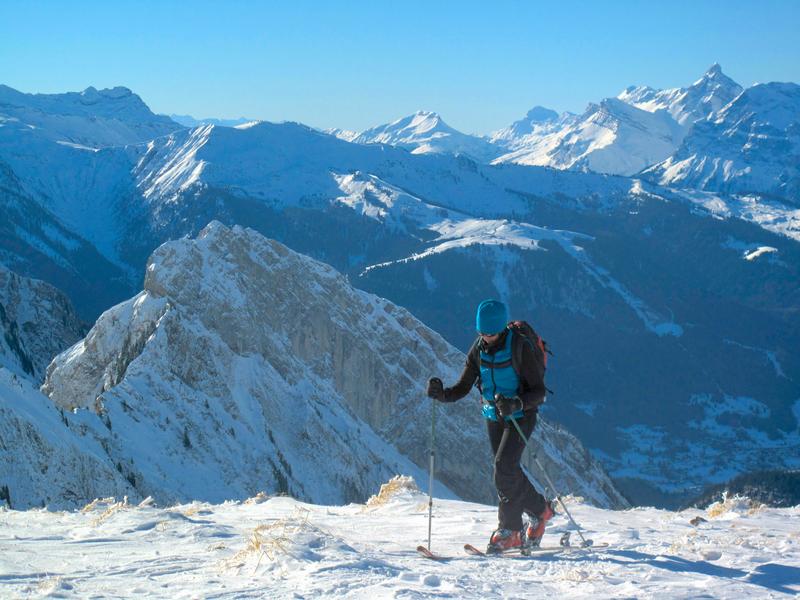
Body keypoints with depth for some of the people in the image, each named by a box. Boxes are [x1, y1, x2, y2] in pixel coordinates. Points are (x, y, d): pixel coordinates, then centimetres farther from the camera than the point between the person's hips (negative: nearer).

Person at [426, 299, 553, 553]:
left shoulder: (521, 347, -19)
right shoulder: (479, 349, -2)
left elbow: (539, 391, -19)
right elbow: (463, 387, 1)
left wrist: (516, 403, -37)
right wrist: (442, 394, -20)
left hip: (522, 415, -6)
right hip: (494, 416, 6)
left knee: (504, 467, -17)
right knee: (508, 473, 6)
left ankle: (509, 528, -2)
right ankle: (539, 509, 23)